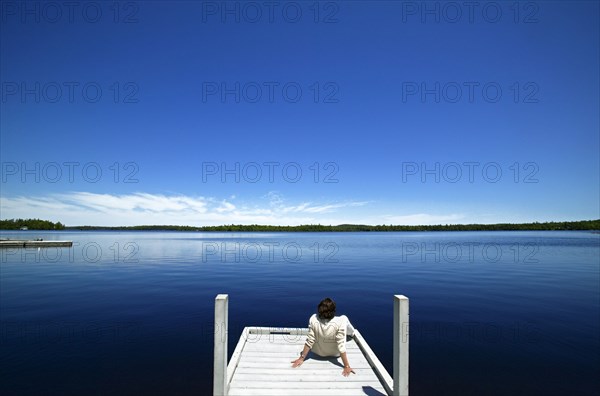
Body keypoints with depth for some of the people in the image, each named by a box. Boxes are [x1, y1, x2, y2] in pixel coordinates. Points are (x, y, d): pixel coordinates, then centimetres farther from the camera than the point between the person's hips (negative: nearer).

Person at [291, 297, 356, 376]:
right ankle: (351, 333, 51)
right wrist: (347, 366, -23)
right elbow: (341, 346, -33)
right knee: (344, 318, 16)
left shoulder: (313, 319, -30)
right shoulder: (340, 322, -36)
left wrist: (301, 358, -13)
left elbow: (309, 341, -24)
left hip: (318, 352, 2)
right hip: (335, 354, -2)